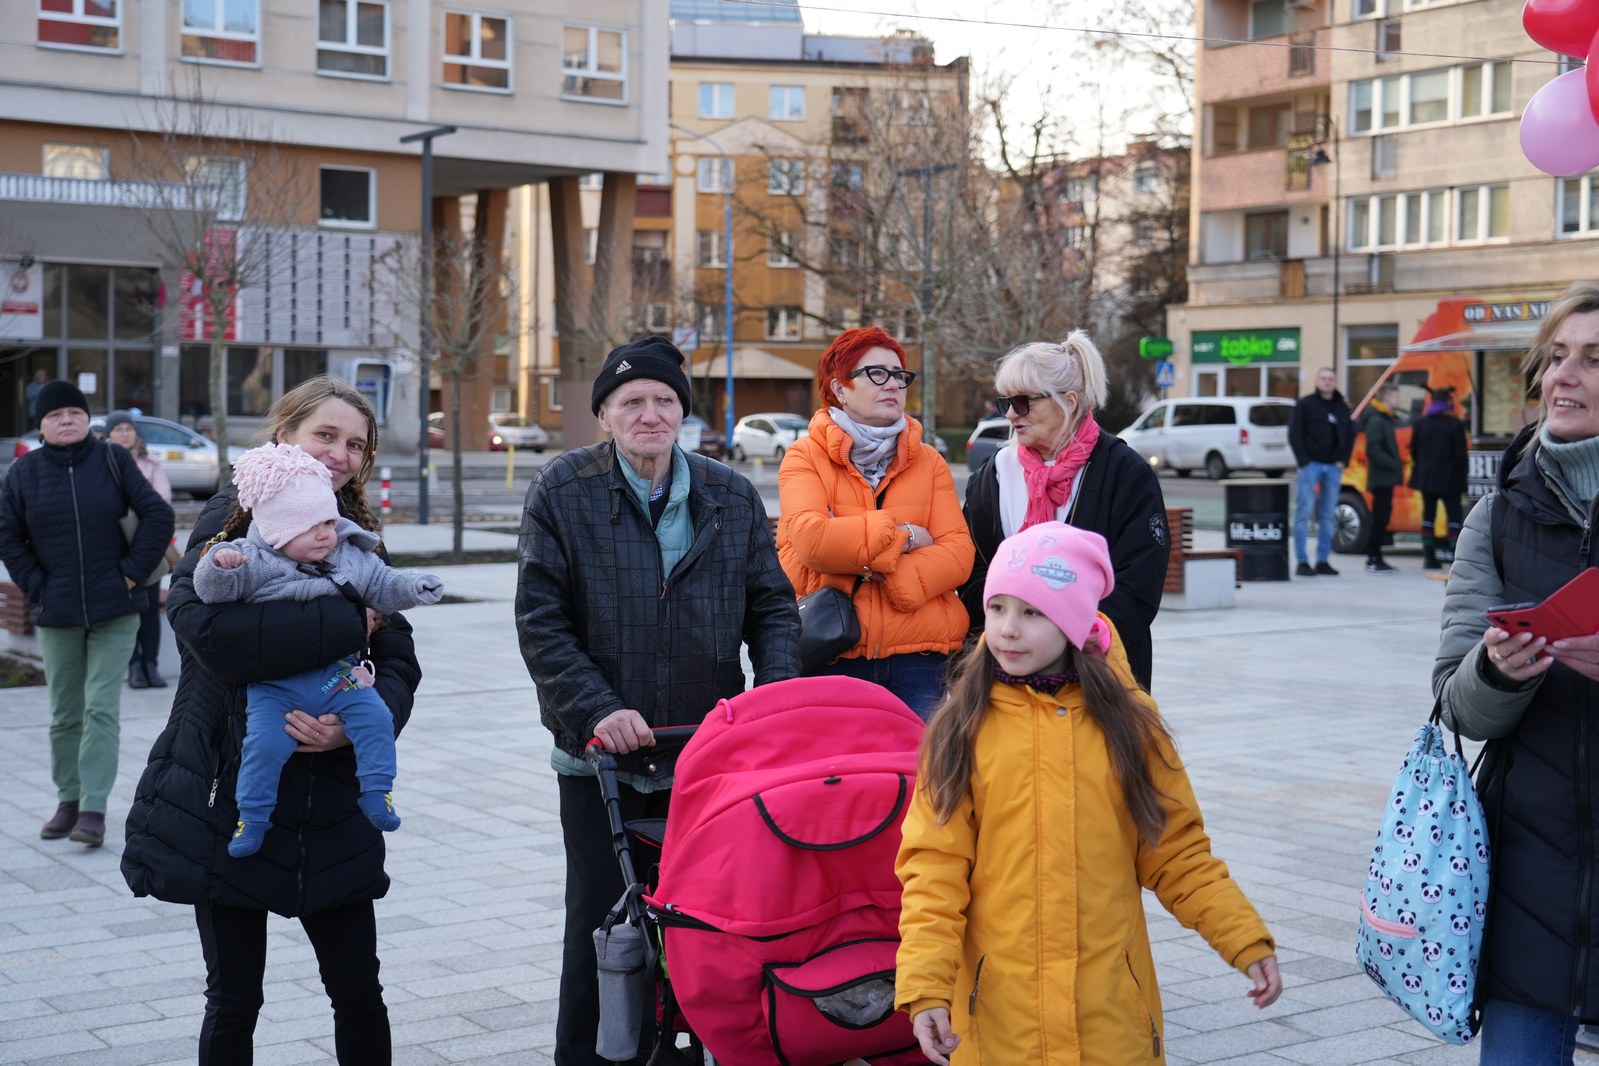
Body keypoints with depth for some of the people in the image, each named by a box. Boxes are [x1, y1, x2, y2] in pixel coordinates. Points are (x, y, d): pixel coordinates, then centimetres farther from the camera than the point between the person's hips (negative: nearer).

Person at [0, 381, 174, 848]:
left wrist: (132, 571, -7)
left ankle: (94, 808, -6)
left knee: (102, 709, -6)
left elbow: (158, 515, -3)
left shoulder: (113, 461, -2)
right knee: (65, 713, 10)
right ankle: (68, 800, 22)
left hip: (114, 611, -2)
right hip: (56, 614, 2)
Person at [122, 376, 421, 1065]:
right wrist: (346, 624, -19)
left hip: (328, 800, 4)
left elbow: (399, 663, 3)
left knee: (359, 992, 6)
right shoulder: (234, 519, -5)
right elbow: (206, 626, -25)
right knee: (234, 1001, 7)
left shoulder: (356, 539, 10)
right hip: (228, 796, -4)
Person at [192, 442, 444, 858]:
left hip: (339, 674, 3)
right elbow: (214, 590, -11)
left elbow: (383, 586, 13)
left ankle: (376, 793, 0)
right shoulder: (254, 563, -4)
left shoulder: (352, 559, 7)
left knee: (375, 718, -14)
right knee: (265, 741, -18)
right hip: (274, 686, -3)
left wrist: (414, 586, -6)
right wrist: (219, 565, -32)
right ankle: (252, 816, -1)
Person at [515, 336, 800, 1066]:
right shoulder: (563, 491, -2)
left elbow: (772, 606, 8)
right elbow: (539, 621, -7)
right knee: (601, 921, 6)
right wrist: (597, 710, -17)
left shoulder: (730, 496, 6)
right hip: (600, 753, -2)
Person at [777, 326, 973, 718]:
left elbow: (959, 551, 0)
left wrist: (893, 579, -16)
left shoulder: (929, 462, 12)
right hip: (832, 659, -2)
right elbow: (810, 538, -15)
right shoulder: (805, 457, 3)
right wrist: (902, 535, -8)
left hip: (920, 657, 3)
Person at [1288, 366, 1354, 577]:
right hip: (1311, 465, -5)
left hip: (1333, 467, 5)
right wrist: (1304, 461, -12)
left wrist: (1343, 460, 4)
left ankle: (1323, 561, 11)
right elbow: (1294, 434, -6)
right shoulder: (1305, 404, -1)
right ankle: (1302, 562, -4)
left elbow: (1350, 435, 17)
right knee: (1304, 513, -6)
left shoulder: (1342, 407, 14)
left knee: (1328, 516, 6)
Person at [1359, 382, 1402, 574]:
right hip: (1382, 477, -10)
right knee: (1380, 518, -9)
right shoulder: (1376, 420, -14)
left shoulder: (1383, 419, 18)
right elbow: (1374, 451, -23)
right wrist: (1394, 464, -21)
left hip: (1385, 477, 10)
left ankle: (1374, 558, 17)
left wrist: (1396, 463, 10)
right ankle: (1374, 560, -7)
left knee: (1381, 518, 12)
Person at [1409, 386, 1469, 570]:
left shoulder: (1422, 424, 3)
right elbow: (1461, 455, -10)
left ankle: (1429, 557, 7)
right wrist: (1462, 477, -1)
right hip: (1449, 479, -4)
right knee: (1454, 516, 1)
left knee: (1428, 515, 9)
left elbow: (1413, 451, 8)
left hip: (1426, 477, 4)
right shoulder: (1455, 425, -11)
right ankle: (1456, 555, -7)